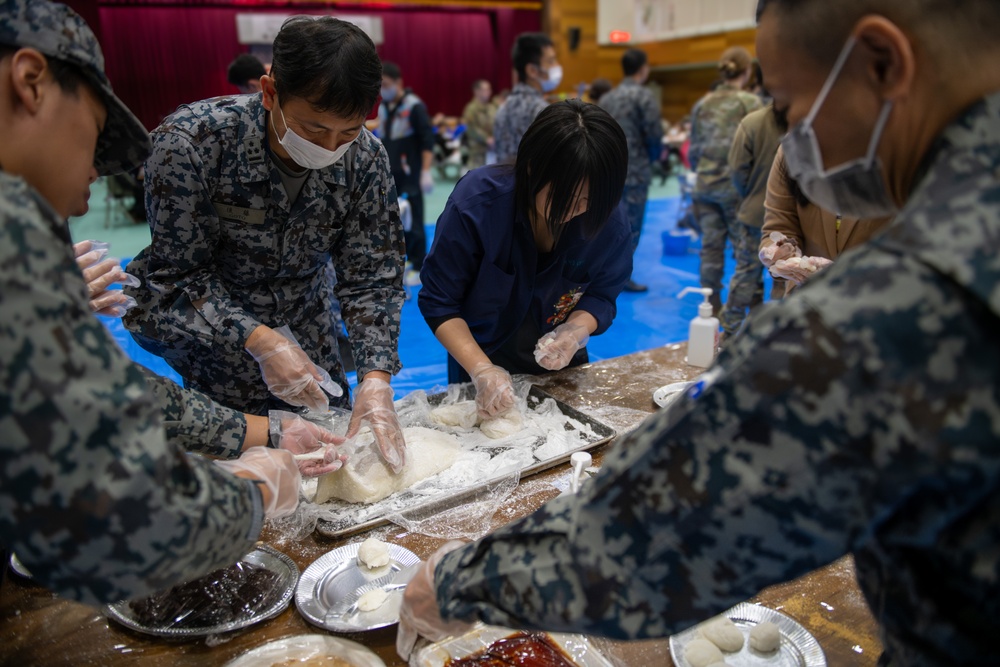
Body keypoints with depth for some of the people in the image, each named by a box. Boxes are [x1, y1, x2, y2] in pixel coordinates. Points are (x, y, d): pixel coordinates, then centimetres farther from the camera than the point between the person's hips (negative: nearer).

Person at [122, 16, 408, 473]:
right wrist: (259, 341, -35)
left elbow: (373, 278, -15)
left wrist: (375, 377, -28)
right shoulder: (192, 141, -28)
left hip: (305, 326, 4)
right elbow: (180, 276, -22)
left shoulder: (366, 158, -18)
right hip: (196, 327, -3)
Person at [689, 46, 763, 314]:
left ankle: (713, 306, 15)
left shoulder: (702, 104, 8)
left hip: (705, 185, 5)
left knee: (711, 247, 8)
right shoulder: (749, 102, -6)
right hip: (736, 186, -5)